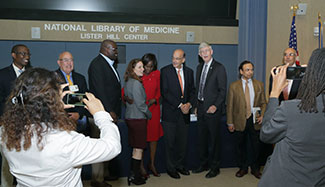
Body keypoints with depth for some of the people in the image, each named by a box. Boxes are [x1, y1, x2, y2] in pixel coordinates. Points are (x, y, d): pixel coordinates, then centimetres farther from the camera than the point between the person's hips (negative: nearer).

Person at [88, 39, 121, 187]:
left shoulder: (109, 64, 18)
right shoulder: (97, 64, -11)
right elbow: (99, 90, -18)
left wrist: (115, 111, 16)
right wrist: (109, 111, -18)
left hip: (111, 112, 9)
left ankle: (106, 173, 28)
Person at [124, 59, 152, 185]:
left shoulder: (128, 82, 10)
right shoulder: (136, 83, -17)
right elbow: (140, 104, -18)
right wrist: (149, 114, -2)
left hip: (130, 117, 9)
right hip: (138, 118, -9)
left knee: (136, 148, 16)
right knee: (139, 149, 2)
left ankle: (134, 174, 23)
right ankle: (135, 177, 11)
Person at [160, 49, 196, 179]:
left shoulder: (189, 72, 9)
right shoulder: (165, 71, -5)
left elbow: (192, 90, 13)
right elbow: (164, 92, -11)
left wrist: (189, 104, -6)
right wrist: (179, 105, -15)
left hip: (185, 112, 4)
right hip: (170, 112, -4)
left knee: (183, 142, 12)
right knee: (170, 142, 3)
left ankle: (180, 165, 28)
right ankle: (171, 168, 18)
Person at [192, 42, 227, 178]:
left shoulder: (219, 68, -8)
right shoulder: (199, 67, 13)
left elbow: (223, 90, -11)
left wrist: (215, 106, -21)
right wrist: (197, 105, 12)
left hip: (213, 109, -7)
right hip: (200, 108, 7)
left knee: (214, 139, 3)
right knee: (202, 138, 15)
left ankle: (215, 167, 16)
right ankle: (204, 164, 30)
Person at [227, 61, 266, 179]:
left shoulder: (259, 85, 5)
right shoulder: (234, 86, -1)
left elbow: (263, 103, 9)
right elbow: (230, 106, 0)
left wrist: (262, 115, -8)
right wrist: (230, 122, -3)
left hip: (254, 120, 1)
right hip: (240, 121, -1)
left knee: (256, 146, 9)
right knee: (241, 146, 11)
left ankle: (255, 169, 27)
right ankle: (243, 168, 28)